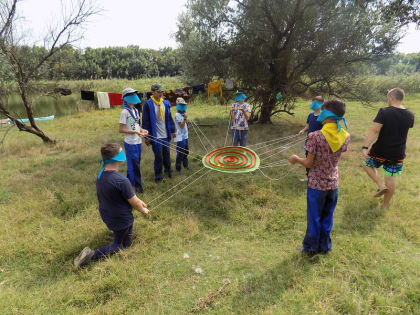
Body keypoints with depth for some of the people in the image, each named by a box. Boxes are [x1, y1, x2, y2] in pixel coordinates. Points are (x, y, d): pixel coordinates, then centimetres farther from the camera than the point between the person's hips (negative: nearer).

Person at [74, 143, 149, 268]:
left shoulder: (101, 174, -8)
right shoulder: (121, 180, -34)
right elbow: (134, 203, -20)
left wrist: (138, 201, 10)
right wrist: (143, 210, 1)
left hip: (106, 215, 8)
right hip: (121, 219, -7)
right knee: (123, 243, 15)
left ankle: (114, 230, 40)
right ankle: (93, 255, -3)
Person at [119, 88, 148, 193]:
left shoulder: (135, 110, 9)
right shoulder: (125, 112, -14)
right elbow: (120, 129, -14)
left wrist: (142, 130, -1)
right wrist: (135, 132, -20)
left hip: (138, 142, 7)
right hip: (130, 143, -7)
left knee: (133, 163, 17)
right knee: (134, 165, 2)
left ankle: (129, 180, 33)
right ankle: (137, 185, 15)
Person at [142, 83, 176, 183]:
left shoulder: (166, 103, 5)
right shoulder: (148, 104, -10)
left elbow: (169, 118, 12)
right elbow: (145, 121, -10)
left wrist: (172, 130, 14)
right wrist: (147, 136, -11)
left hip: (166, 135, 5)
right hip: (155, 136, -5)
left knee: (167, 154, 17)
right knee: (158, 157, 3)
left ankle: (168, 170, 37)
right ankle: (158, 175, 20)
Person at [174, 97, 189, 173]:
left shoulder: (183, 114, 12)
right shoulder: (177, 115, -14)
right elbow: (181, 125, -20)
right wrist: (185, 118, -25)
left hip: (185, 136, 9)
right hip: (180, 137, -9)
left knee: (186, 151, 19)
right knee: (180, 153, -5)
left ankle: (185, 165, 34)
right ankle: (178, 168, 6)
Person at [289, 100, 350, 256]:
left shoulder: (315, 136, -22)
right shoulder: (345, 136, -5)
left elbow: (309, 163, -17)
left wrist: (296, 159, 3)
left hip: (316, 184, -4)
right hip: (333, 183, 5)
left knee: (314, 217, 12)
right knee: (327, 217, 20)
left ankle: (311, 247, 28)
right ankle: (324, 245, 35)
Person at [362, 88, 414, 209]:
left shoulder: (384, 112, -17)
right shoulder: (410, 115, 0)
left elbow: (374, 131, -25)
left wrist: (365, 147, -28)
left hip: (380, 150, -4)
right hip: (397, 153, 5)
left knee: (367, 164, 24)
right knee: (390, 178, 14)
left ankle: (381, 185, 7)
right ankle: (385, 204, 28)